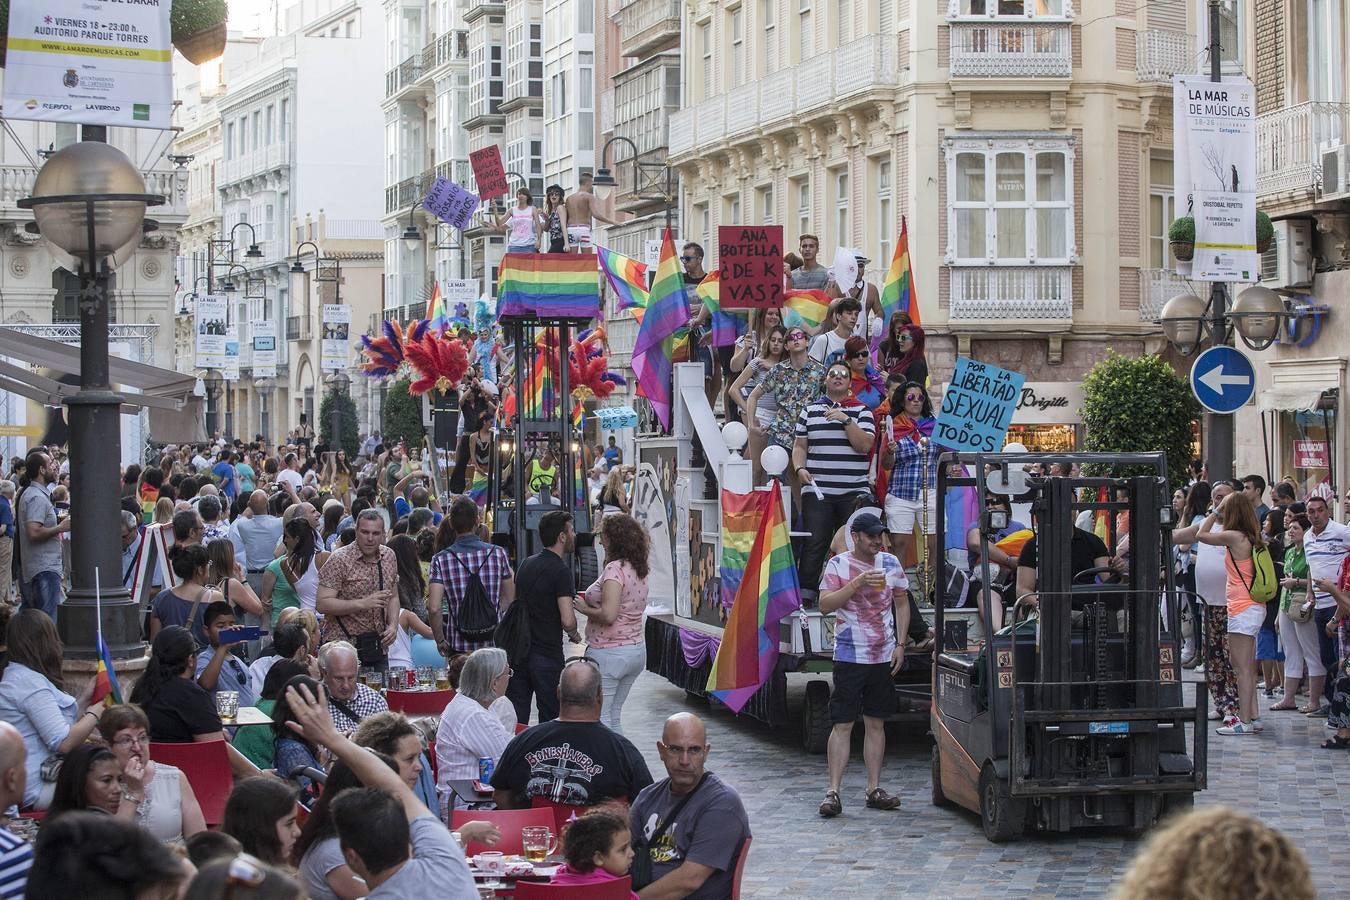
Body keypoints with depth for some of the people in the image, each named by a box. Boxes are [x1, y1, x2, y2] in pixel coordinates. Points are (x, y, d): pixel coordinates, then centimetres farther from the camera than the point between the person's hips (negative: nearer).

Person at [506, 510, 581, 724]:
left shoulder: (526, 564, 11)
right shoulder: (560, 571, -13)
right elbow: (567, 620, -21)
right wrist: (573, 634, 1)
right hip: (547, 655, -7)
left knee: (515, 721, 8)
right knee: (550, 722, 2)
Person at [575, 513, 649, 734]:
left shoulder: (615, 569, -16)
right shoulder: (640, 570, 10)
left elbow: (608, 615, -25)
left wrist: (584, 608, -8)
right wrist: (591, 602, 11)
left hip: (609, 652, -9)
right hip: (637, 649, 9)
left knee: (598, 718, -3)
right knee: (612, 719, 16)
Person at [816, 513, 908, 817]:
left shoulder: (890, 564, 9)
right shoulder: (838, 565, -3)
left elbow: (901, 604, 16)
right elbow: (825, 605, -13)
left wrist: (900, 645, 8)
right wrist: (857, 584, -22)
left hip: (883, 656, 4)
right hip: (849, 656, -4)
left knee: (876, 723, 9)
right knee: (842, 724, -7)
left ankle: (874, 789, 15)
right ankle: (833, 792, -7)